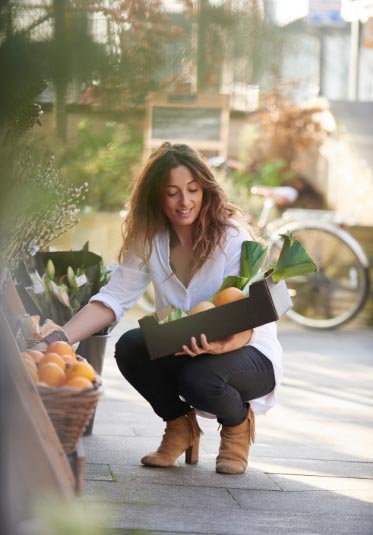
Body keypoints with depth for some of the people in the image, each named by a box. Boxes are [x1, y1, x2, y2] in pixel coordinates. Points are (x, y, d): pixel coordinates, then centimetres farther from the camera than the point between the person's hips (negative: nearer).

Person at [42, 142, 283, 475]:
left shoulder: (232, 236, -19)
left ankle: (238, 423, 1)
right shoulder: (149, 240, -5)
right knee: (130, 347, -24)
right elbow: (114, 298, -9)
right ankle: (181, 426, 3)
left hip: (248, 352, -4)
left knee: (200, 376, -36)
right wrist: (63, 337, -26)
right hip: (182, 350, 5)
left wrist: (223, 344, -46)